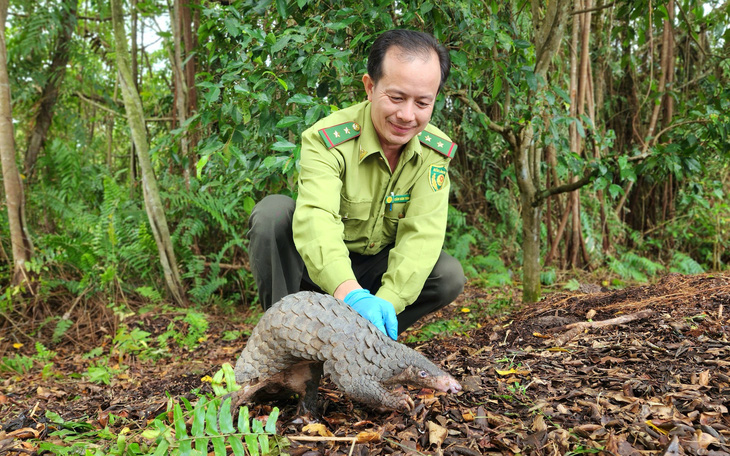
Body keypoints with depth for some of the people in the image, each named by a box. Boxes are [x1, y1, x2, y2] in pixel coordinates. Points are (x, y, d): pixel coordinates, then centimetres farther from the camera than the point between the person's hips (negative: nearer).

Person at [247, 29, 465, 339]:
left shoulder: (436, 151, -12)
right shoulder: (326, 140, -25)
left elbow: (422, 234, -22)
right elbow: (316, 219, -42)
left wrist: (387, 301, -39)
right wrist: (349, 292, -60)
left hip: (376, 270, 3)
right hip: (321, 270, -3)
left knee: (450, 276, -21)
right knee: (273, 212, -29)